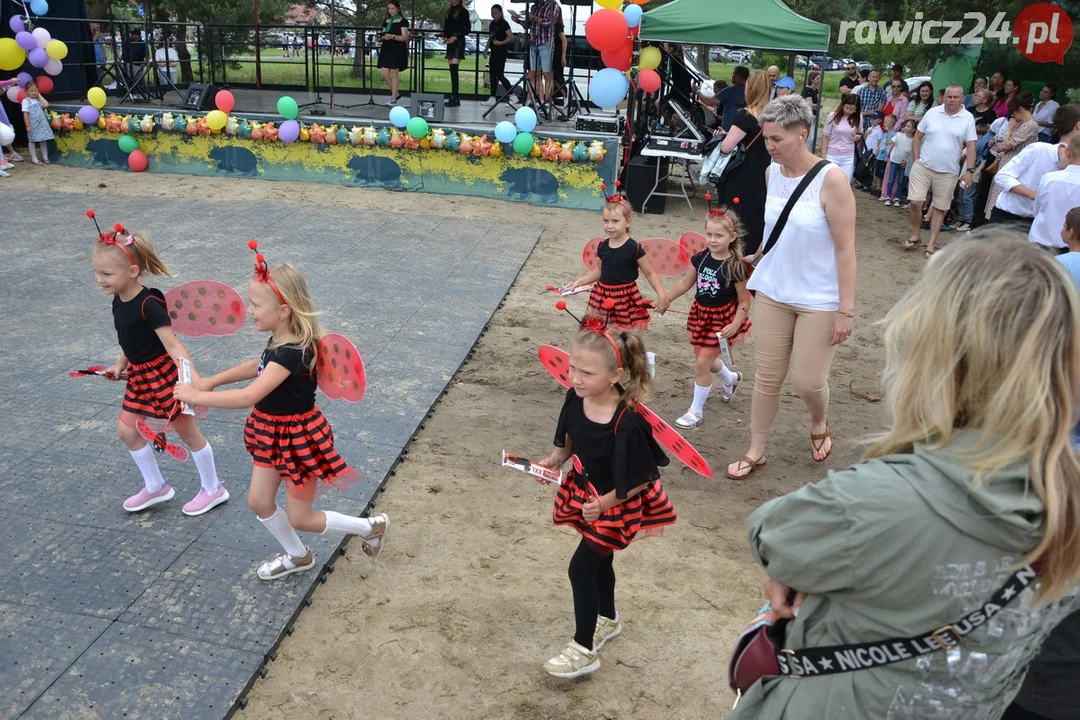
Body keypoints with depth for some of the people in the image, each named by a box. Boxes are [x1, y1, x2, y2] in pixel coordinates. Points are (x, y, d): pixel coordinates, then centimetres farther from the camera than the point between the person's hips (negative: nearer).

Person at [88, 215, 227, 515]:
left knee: (187, 432, 5)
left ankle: (213, 489, 22)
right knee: (127, 431, 15)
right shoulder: (118, 300, 0)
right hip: (139, 376, 9)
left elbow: (173, 344, -31)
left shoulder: (149, 304, -26)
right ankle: (156, 487, 32)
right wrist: (120, 364, 14)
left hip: (163, 374, -9)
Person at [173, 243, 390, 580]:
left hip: (299, 437, -9)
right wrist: (211, 381, 8)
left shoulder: (292, 352, -32)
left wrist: (196, 396, -29)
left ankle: (372, 527, 26)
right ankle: (297, 556, 40)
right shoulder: (279, 338, -4)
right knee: (259, 501, 17)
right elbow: (259, 366, 17)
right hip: (272, 433, 9)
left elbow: (249, 396, -39)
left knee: (300, 519, 6)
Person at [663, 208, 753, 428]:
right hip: (701, 314, 6)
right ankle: (731, 379, 53)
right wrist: (666, 299, 9)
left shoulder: (736, 267, -19)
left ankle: (696, 411, 11)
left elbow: (744, 301, -14)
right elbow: (686, 282, 10)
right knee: (705, 359, 20)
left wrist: (736, 324, -24)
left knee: (702, 363, -6)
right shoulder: (701, 258, -4)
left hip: (722, 318, -6)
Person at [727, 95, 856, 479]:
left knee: (807, 380, 4)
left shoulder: (831, 179, -18)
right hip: (772, 292, 5)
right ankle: (755, 450, 26)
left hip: (819, 300, -4)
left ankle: (819, 423, 39)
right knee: (766, 376, 10)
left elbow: (845, 249, -16)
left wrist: (846, 310, -16)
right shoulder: (773, 171, -1)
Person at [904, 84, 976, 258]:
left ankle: (931, 245, 13)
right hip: (923, 166, 1)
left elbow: (971, 146, -2)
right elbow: (917, 137, 7)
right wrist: (916, 159, -1)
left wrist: (970, 170, -8)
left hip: (948, 172, 0)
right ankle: (916, 236, 18)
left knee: (939, 209, 5)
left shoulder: (968, 118, -1)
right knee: (916, 202, -5)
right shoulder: (932, 112, 1)